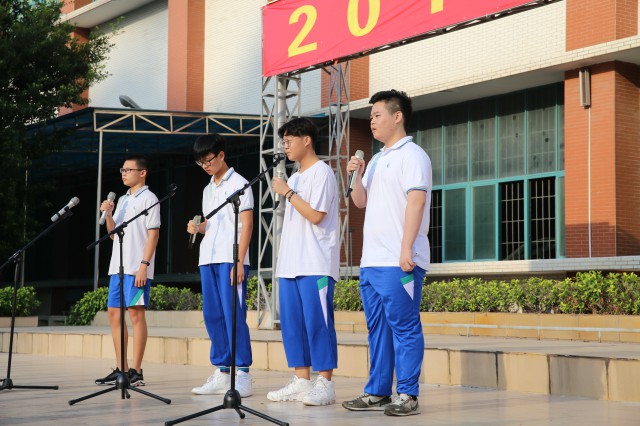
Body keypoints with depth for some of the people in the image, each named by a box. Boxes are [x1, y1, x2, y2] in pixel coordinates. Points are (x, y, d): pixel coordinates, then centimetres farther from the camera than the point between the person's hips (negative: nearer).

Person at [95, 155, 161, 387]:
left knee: (136, 313, -8)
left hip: (137, 268, -8)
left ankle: (136, 371, -5)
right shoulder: (122, 200, 19)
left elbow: (153, 234, -10)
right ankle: (121, 369, 12)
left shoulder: (148, 198, -4)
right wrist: (108, 215, 1)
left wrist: (144, 265, -18)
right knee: (114, 313, 6)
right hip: (118, 265, 8)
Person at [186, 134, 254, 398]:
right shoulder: (208, 189, 20)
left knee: (234, 316, -10)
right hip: (208, 259, 8)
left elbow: (246, 224, -8)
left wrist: (239, 262, -15)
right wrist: (197, 227, 2)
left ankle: (242, 374, -7)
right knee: (212, 316, 6)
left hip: (231, 259, -8)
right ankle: (221, 373, 12)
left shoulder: (238, 183, -2)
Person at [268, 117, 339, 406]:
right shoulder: (294, 178, 19)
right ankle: (301, 381, 12)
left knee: (317, 322, -9)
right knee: (291, 323, 6)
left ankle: (324, 383, -5)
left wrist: (287, 193, -10)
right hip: (291, 264, 9)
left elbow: (316, 215, -15)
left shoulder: (321, 173, -6)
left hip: (315, 265, -8)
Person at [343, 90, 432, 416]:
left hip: (398, 263, -9)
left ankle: (407, 395, -2)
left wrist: (406, 249, -21)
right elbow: (360, 201, 23)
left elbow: (416, 201, -14)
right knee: (377, 328, 11)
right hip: (371, 260, 9)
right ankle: (377, 392, 16)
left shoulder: (411, 155, -5)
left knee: (404, 328, -5)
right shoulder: (377, 159, 21)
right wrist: (357, 175, 4)